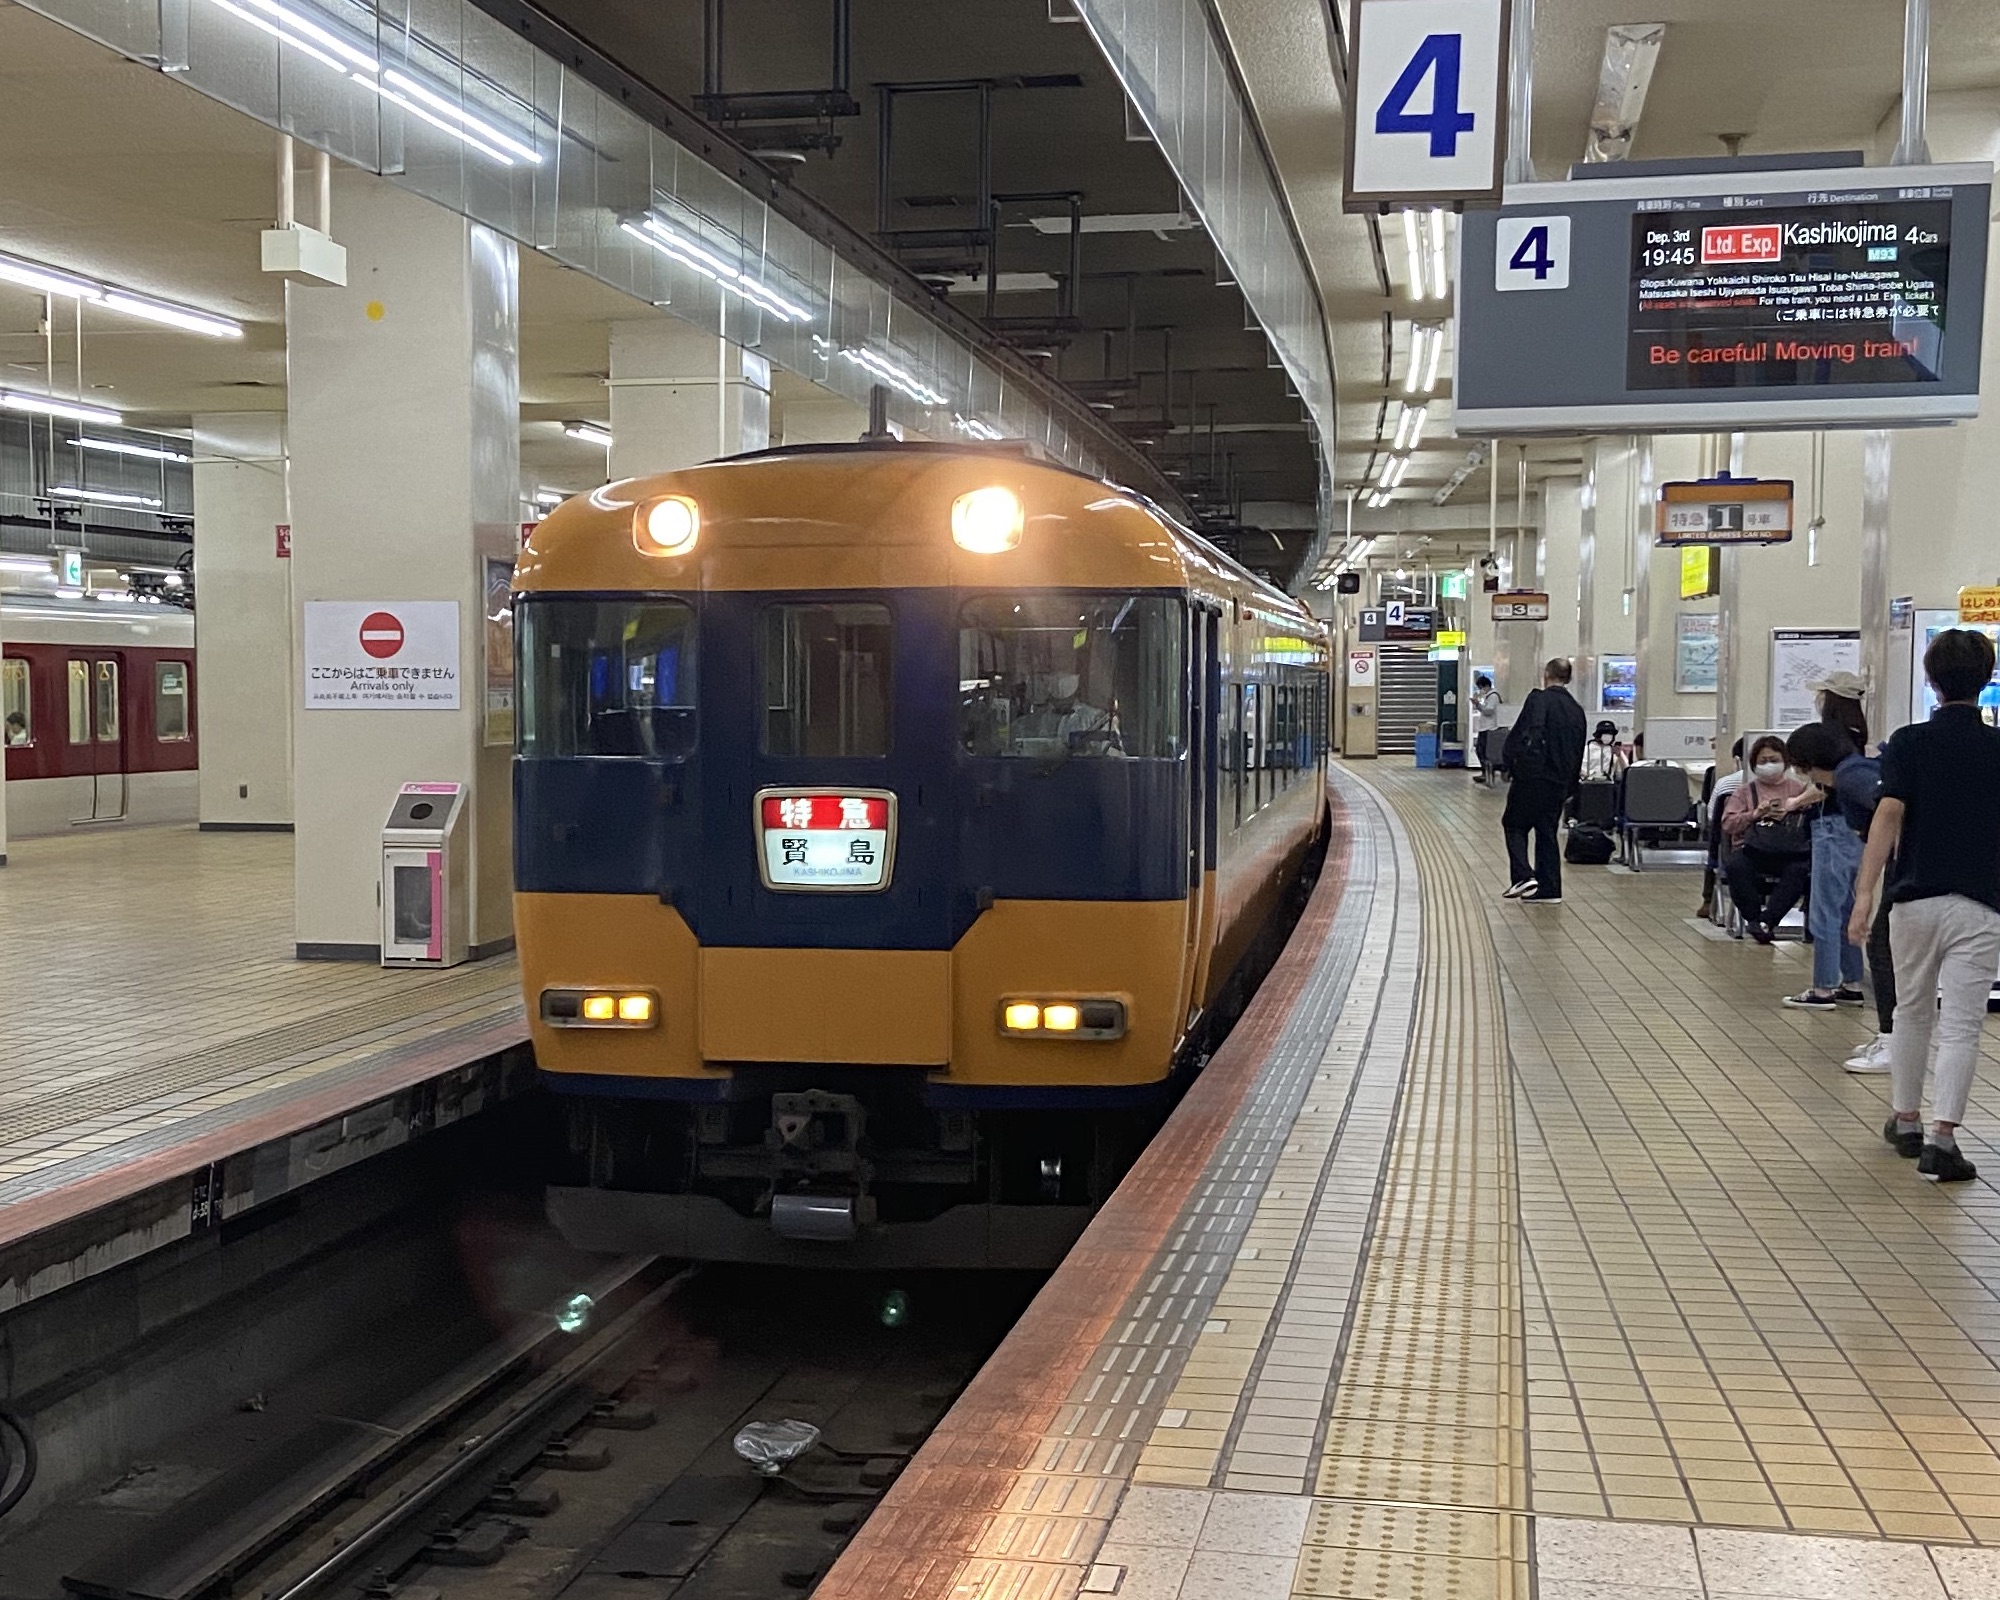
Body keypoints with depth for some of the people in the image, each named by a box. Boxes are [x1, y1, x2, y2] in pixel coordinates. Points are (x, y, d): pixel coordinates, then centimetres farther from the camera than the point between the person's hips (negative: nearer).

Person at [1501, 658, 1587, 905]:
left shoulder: (1538, 699, -8)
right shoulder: (1577, 711, 12)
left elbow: (1523, 734, -18)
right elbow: (1579, 753, 15)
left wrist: (1511, 764, -7)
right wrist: (1570, 789, 20)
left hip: (1533, 776, -5)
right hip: (1559, 781, 5)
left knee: (1514, 825, 8)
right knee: (1547, 832, 12)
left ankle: (1523, 876, -8)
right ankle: (1549, 890, 11)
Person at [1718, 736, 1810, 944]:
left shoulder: (1799, 789, 20)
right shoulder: (1746, 791, 21)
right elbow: (1728, 824, 8)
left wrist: (1791, 814, -9)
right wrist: (1755, 814, -6)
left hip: (1789, 852, 0)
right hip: (1753, 849, 0)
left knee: (1799, 869, -36)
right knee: (1735, 866, -35)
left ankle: (1767, 920, -30)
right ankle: (1754, 917, -23)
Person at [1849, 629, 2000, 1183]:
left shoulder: (1909, 743, -3)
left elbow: (1889, 814, -14)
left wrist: (1865, 892, -18)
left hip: (1915, 899, 1)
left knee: (1913, 1012, 18)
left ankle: (1905, 1122, 28)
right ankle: (1941, 1139, -12)